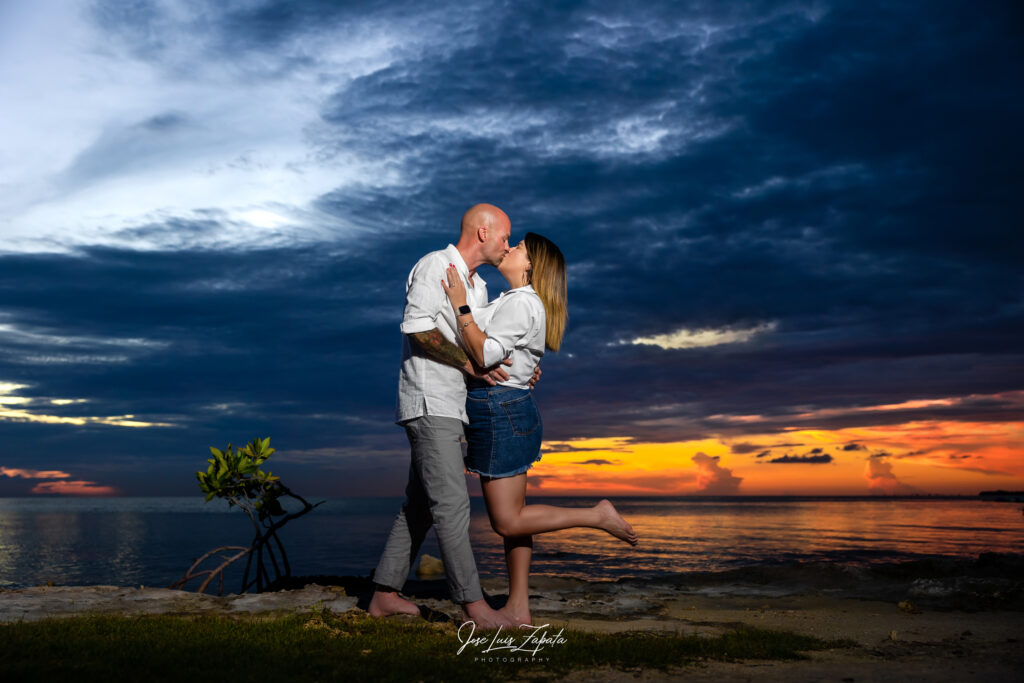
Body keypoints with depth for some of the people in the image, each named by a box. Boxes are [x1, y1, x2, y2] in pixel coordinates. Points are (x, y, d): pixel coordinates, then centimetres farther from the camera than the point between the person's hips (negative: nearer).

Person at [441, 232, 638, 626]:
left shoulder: (521, 303, -14)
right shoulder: (513, 302, 19)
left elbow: (484, 355, -23)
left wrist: (461, 305, -20)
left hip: (501, 412, -10)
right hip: (506, 411, 10)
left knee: (508, 522, -6)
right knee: (510, 516, 10)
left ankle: (598, 516, 0)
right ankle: (518, 609, 15)